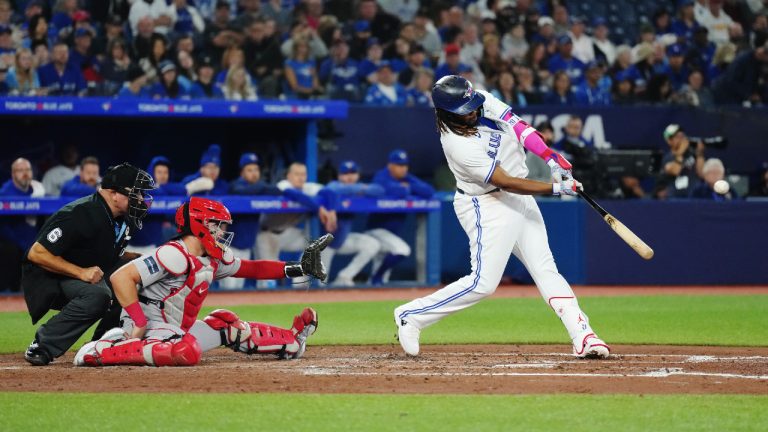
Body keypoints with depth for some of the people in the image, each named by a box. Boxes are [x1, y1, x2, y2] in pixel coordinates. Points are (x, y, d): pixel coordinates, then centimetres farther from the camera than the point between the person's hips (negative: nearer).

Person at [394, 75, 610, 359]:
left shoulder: (485, 103, -6)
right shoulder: (458, 145, -27)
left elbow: (519, 127, -2)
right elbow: (506, 183, -26)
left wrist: (551, 157, -16)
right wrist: (556, 188, -26)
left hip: (520, 199, 8)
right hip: (487, 206, -8)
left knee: (546, 270, 3)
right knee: (483, 283, -10)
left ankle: (582, 336, -1)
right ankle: (411, 315, 3)